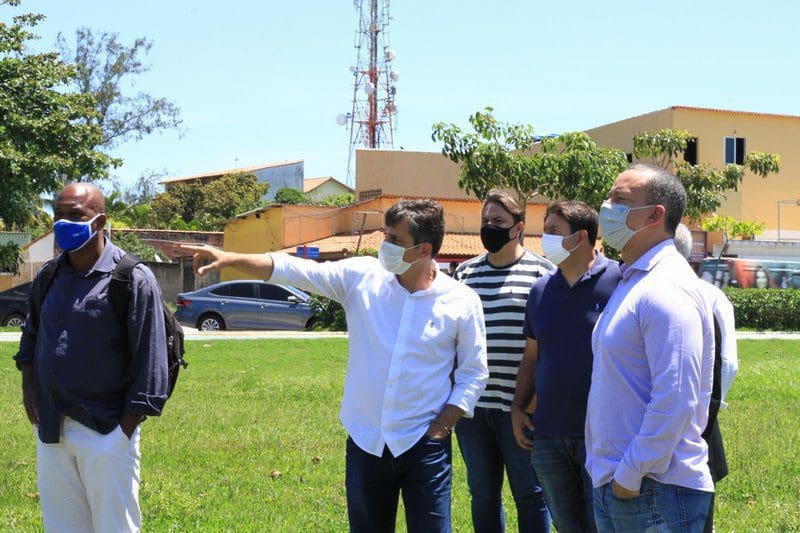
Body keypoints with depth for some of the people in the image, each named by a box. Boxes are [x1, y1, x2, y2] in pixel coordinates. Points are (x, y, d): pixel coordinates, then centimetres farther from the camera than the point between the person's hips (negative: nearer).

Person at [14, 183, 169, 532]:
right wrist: (28, 388, 9)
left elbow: (149, 362, -12)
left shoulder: (133, 280, -11)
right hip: (51, 430, 6)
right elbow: (31, 336, 23)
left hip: (105, 433, -6)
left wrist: (124, 429, -14)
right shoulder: (48, 277, 7)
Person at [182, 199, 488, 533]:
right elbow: (293, 270, -4)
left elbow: (473, 374, 1)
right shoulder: (361, 277, -2)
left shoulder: (461, 302, -6)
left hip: (424, 446, -3)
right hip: (365, 443, 3)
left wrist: (441, 428, -6)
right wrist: (229, 259, -14)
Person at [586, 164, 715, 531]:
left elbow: (675, 401, -24)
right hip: (613, 483, 9)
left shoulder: (667, 289, -17)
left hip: (653, 489, -9)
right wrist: (611, 474, 17)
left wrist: (631, 475, -19)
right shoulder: (632, 282, 15)